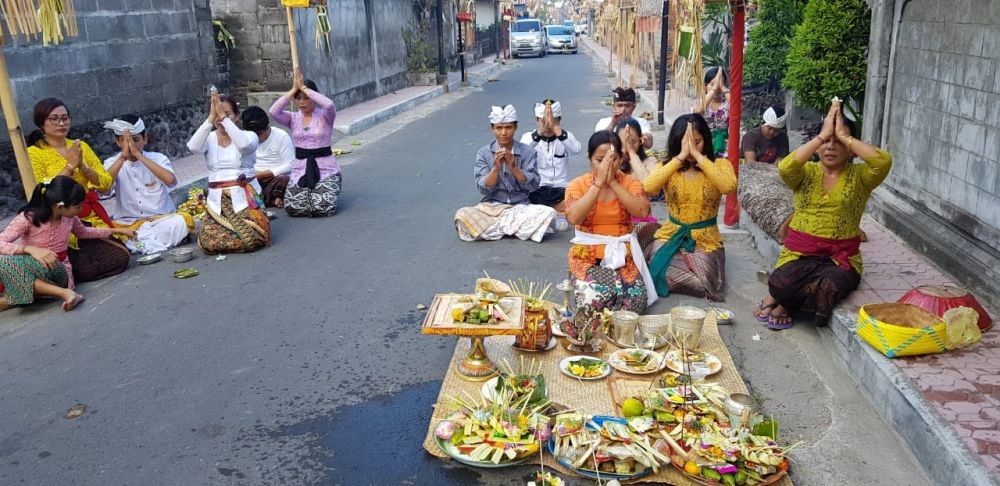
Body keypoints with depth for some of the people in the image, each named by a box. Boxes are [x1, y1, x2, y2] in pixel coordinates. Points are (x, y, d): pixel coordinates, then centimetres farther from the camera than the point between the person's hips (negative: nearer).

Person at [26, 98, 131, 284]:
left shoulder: (81, 146, 11)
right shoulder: (34, 153, -2)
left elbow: (106, 184, 5)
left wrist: (82, 166, -11)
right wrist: (69, 166, -16)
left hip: (92, 219, 5)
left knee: (121, 258, -15)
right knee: (87, 269, -22)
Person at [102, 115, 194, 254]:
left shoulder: (158, 158, -2)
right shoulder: (112, 163, 2)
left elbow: (171, 181, -26)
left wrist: (138, 154, -26)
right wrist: (123, 156, -23)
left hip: (161, 219, -1)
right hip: (127, 223, 1)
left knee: (184, 219, -32)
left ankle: (136, 242, -21)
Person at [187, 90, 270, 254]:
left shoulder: (249, 135, 0)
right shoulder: (209, 138, 6)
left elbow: (243, 144, -26)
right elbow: (193, 147, -18)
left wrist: (223, 116, -25)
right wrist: (211, 117, -23)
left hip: (244, 197, -2)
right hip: (218, 200, 2)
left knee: (251, 240, -25)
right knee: (209, 243, -18)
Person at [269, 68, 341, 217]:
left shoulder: (324, 116, -3)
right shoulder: (293, 118, 6)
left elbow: (329, 105, -28)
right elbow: (274, 111, -14)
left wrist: (304, 88, -20)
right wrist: (293, 89, -14)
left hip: (326, 168, -3)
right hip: (300, 169, 3)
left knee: (325, 208, -24)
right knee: (292, 208, -18)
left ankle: (324, 192, 14)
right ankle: (312, 194, 17)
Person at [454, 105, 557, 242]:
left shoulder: (528, 152, 0)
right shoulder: (484, 153, 1)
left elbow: (533, 186, -8)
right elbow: (483, 189, -6)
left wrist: (514, 168, -21)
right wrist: (496, 168, -22)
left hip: (521, 207, 0)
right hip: (491, 207, 0)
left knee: (548, 212, -29)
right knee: (462, 215, -28)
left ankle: (491, 227, -17)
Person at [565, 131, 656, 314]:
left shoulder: (630, 182, 3)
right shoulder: (577, 185, -1)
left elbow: (643, 212, -17)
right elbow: (573, 218, -21)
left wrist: (613, 182, -17)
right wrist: (599, 182, -20)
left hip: (622, 253, 2)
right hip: (587, 254, -1)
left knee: (636, 299, -24)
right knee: (594, 297, -30)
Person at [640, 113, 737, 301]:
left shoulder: (719, 164, -1)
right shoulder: (669, 166, 2)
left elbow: (729, 187, -26)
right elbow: (648, 188, -20)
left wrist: (697, 154, -23)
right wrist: (681, 156, -22)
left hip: (706, 240, -1)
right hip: (670, 236, 1)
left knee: (703, 280, -28)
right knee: (660, 272, -29)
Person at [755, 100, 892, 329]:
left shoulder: (859, 176, 2)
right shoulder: (806, 172, 4)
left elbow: (884, 161, -20)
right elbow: (785, 167, -20)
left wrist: (843, 136, -16)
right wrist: (822, 136, -18)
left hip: (841, 258, 1)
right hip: (799, 254, 0)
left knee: (829, 285, -33)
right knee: (784, 282, -33)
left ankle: (782, 301, -3)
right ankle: (780, 298, 4)